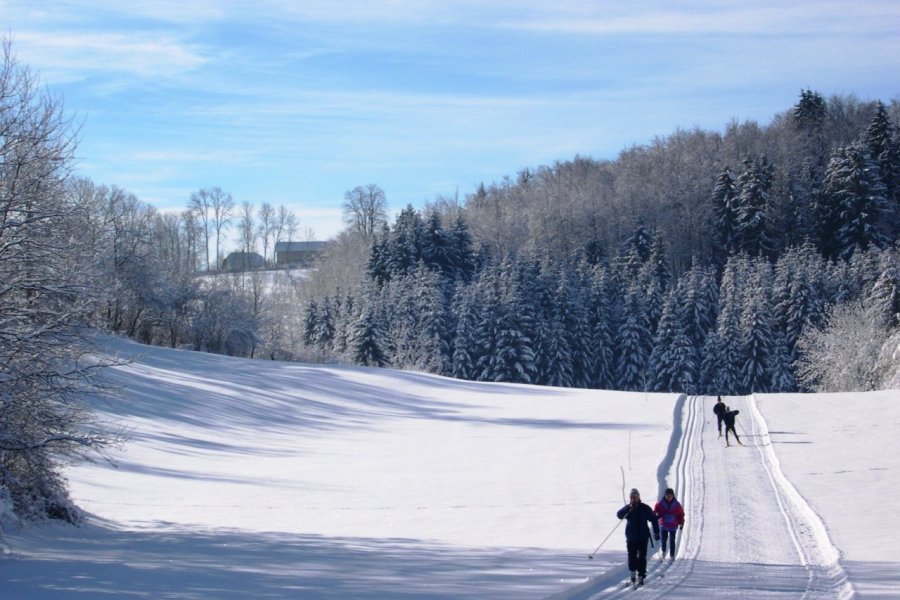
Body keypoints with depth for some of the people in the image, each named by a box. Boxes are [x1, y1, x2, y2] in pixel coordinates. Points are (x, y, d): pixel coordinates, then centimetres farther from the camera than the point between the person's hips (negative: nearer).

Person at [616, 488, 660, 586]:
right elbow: (619, 515, -15)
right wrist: (628, 508, -29)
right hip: (631, 537, 1)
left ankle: (641, 576, -2)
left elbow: (653, 519, 5)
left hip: (643, 537, -1)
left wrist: (656, 532, 1)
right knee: (632, 556, 5)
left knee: (642, 557, -5)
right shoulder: (627, 508, 2)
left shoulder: (645, 508, -1)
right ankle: (633, 573, 27)